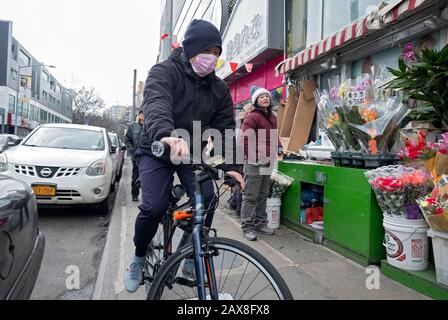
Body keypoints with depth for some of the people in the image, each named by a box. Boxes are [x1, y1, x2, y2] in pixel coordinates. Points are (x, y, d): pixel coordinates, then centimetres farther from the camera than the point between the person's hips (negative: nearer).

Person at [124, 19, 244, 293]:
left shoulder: (219, 88, 0)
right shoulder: (164, 72, -15)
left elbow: (225, 128, -2)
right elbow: (157, 106, -36)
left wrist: (230, 165, -16)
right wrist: (166, 135, -58)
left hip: (193, 152, 4)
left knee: (206, 200, -17)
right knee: (154, 207, -20)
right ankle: (139, 258, 11)